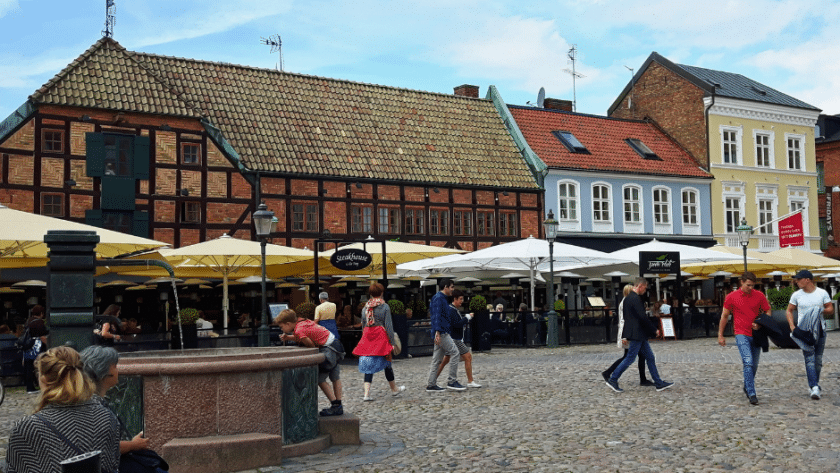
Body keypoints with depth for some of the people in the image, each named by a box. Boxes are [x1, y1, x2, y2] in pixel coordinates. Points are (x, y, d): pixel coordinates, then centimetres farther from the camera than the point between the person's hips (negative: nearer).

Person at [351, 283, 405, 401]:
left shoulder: (365, 308, 9)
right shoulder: (385, 307, -5)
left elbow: (363, 325, 15)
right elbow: (389, 326, -8)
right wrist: (392, 342, -5)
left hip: (367, 338, 4)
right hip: (381, 337, -4)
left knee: (368, 365, 3)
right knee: (387, 364, 10)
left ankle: (366, 393, -7)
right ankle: (394, 389, 26)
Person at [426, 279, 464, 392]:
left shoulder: (443, 298, 21)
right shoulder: (438, 298, -10)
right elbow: (437, 316, -19)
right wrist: (437, 332, -25)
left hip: (442, 333, 10)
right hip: (441, 333, -10)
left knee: (437, 360, 10)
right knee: (455, 353, -10)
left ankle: (431, 385, 12)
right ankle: (452, 381, -8)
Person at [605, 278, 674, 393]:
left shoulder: (628, 298, 14)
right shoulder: (635, 299, -18)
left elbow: (626, 317, 19)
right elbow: (643, 317, -21)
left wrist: (626, 335, 23)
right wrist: (654, 330, -10)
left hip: (639, 335, 10)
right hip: (637, 334, -10)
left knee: (650, 358, 11)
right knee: (630, 358, -4)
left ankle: (659, 383, 15)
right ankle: (613, 380, 2)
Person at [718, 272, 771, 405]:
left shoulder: (759, 295, 2)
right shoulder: (731, 297, -2)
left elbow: (768, 311, 10)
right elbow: (724, 316, 6)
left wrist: (760, 324, -10)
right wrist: (720, 335, 6)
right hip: (741, 335, -3)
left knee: (754, 365, 12)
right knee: (748, 363, -17)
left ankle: (747, 388, 35)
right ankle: (752, 394, -18)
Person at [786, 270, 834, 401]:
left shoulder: (822, 293, 4)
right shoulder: (797, 295, 5)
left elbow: (831, 310, 6)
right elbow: (789, 311, 11)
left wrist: (821, 311, -16)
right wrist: (792, 326, -3)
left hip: (819, 330, 1)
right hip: (804, 330, -1)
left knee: (818, 360, 7)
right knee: (809, 359, -10)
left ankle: (815, 385, 21)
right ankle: (814, 387, -17)